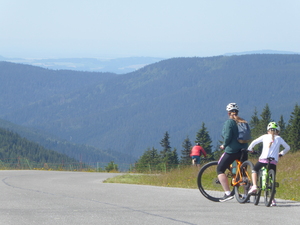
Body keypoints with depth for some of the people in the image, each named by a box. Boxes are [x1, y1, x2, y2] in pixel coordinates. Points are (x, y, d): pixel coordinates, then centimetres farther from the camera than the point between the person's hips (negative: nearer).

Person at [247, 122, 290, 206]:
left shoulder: (265, 136, 12)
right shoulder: (279, 138, 14)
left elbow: (254, 142, 17)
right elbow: (287, 147, 20)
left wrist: (250, 149, 36)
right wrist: (281, 153, 38)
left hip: (263, 159, -1)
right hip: (274, 161, 1)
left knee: (254, 170, 27)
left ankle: (254, 186, 6)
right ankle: (272, 199, -1)